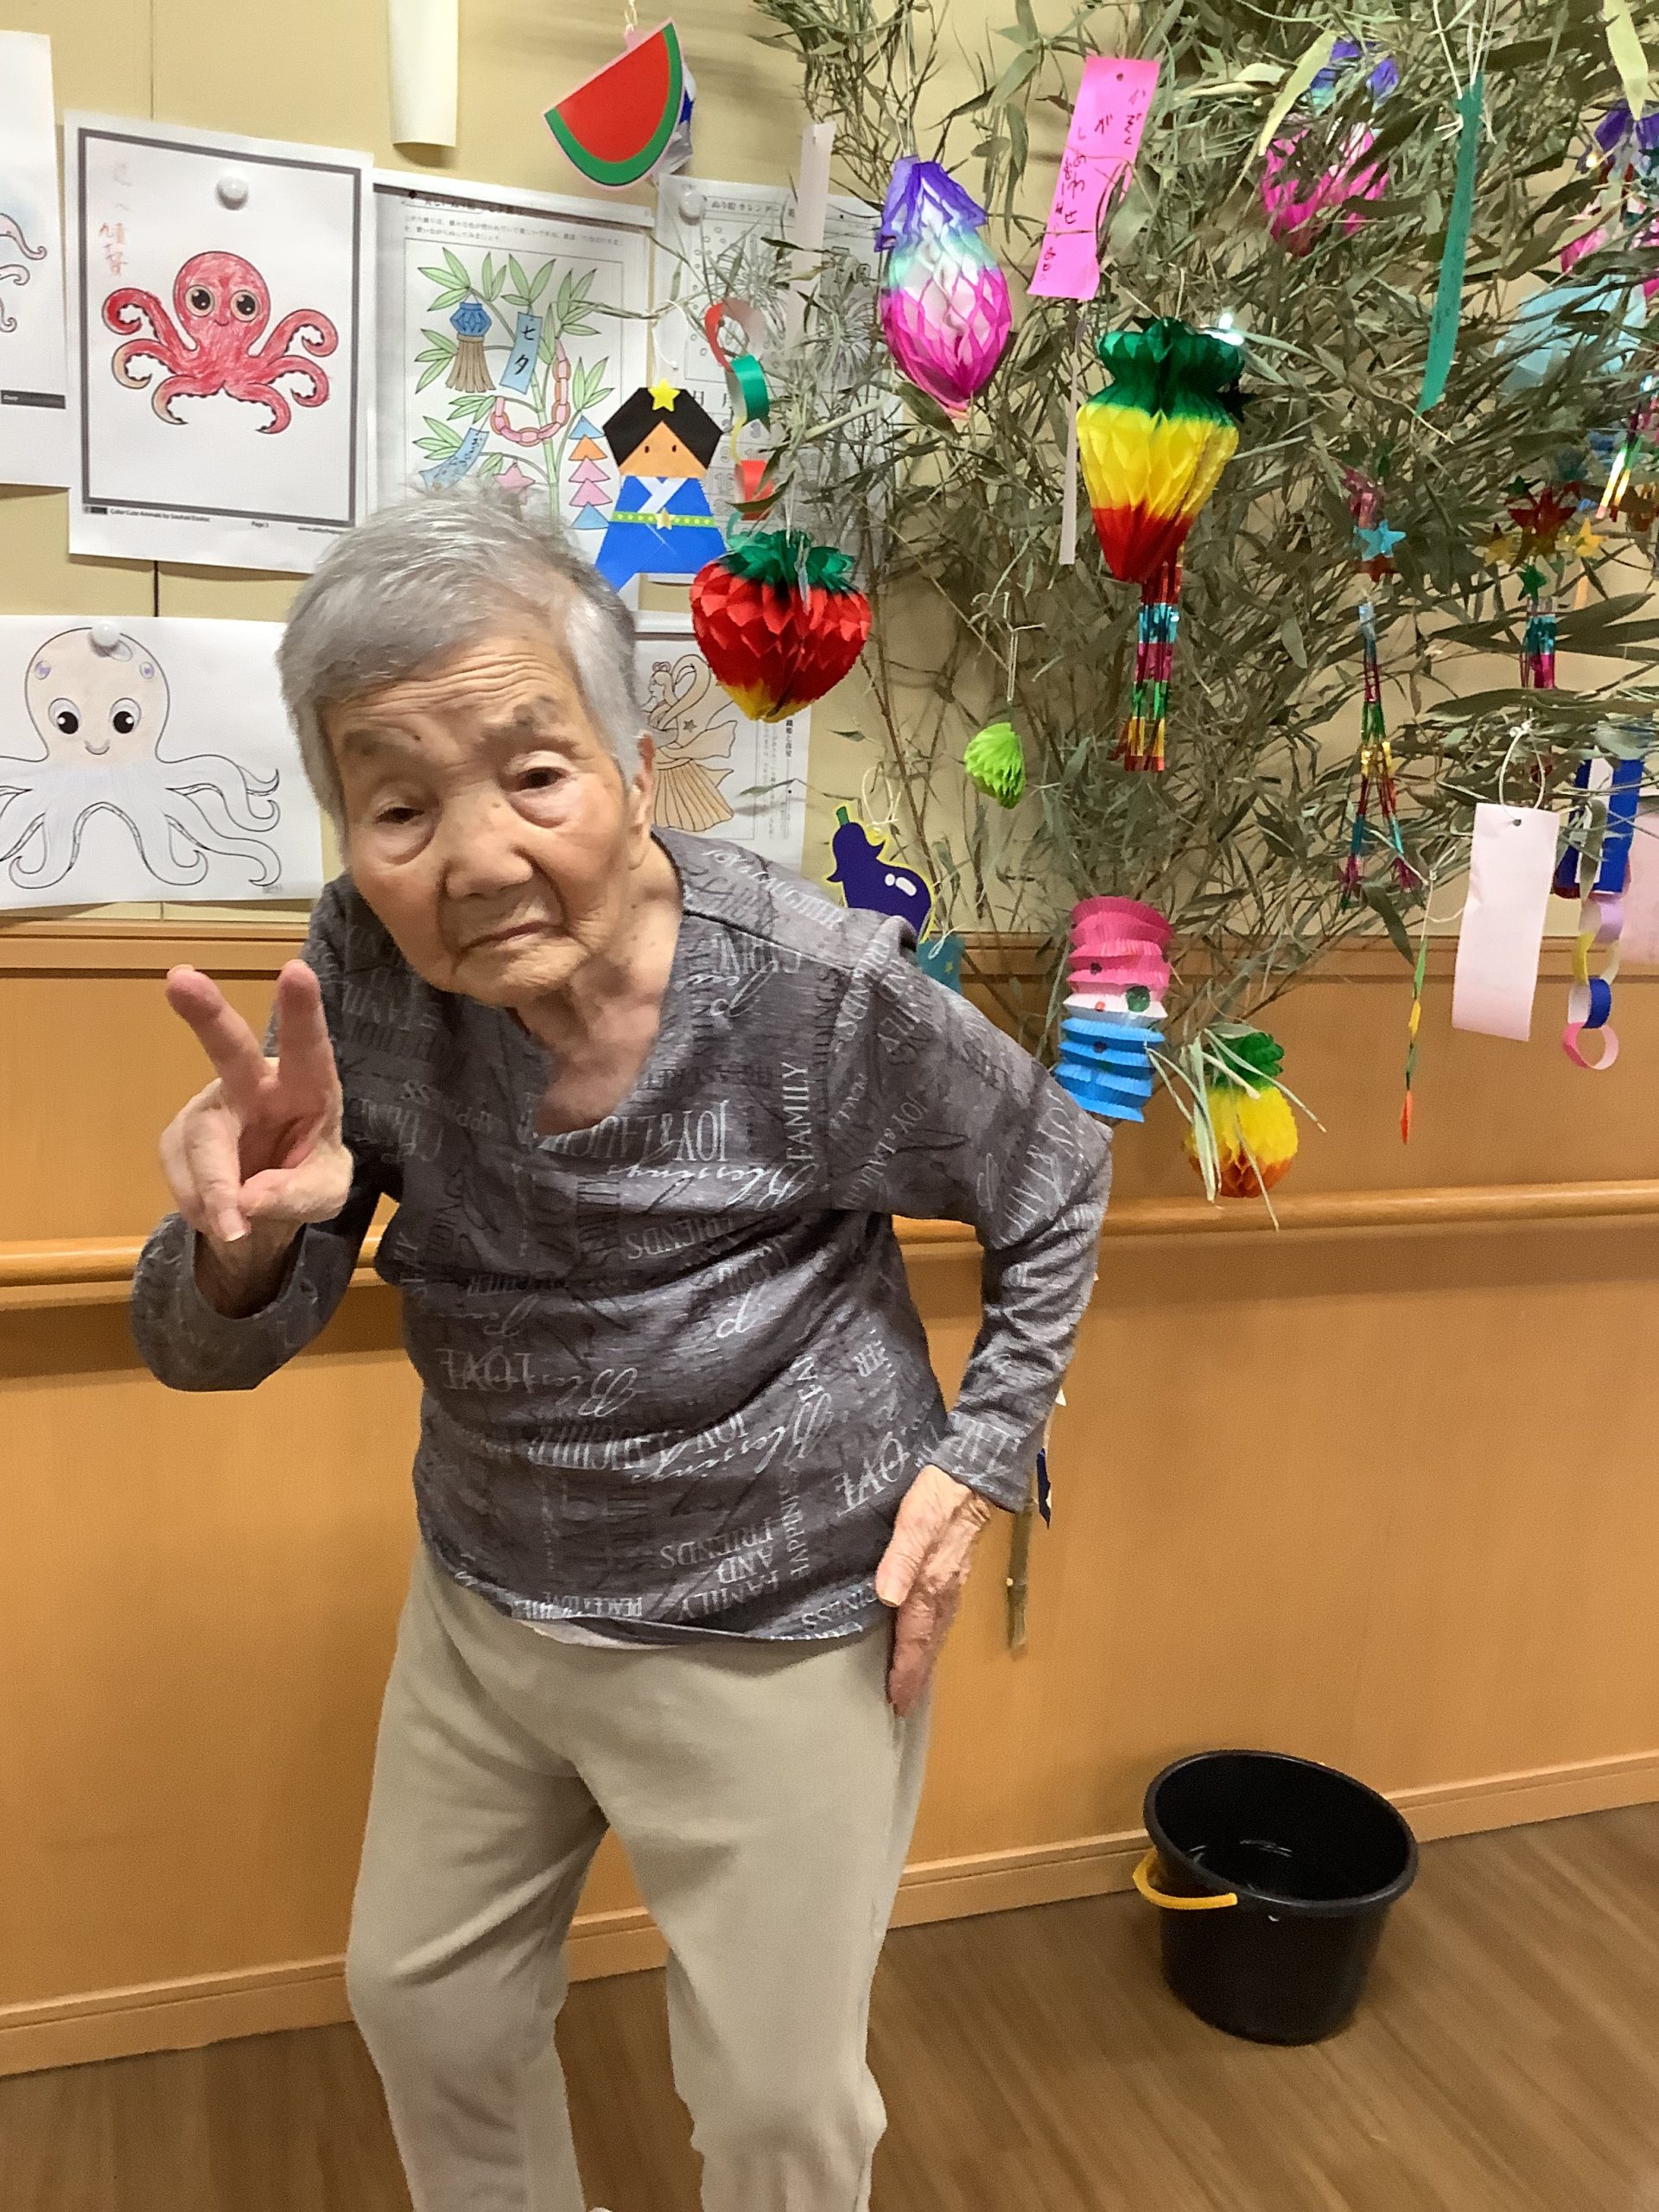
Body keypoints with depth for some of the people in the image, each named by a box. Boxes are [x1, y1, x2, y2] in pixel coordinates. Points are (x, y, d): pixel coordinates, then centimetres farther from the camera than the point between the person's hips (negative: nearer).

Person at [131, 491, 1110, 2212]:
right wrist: (249, 1238, -33)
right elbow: (210, 1352, -10)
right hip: (484, 1605, 5)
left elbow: (1052, 1194, -5)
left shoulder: (822, 992, -24)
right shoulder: (365, 978, -14)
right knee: (421, 2003, 24)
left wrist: (976, 1461, -10)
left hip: (778, 1637, -4)